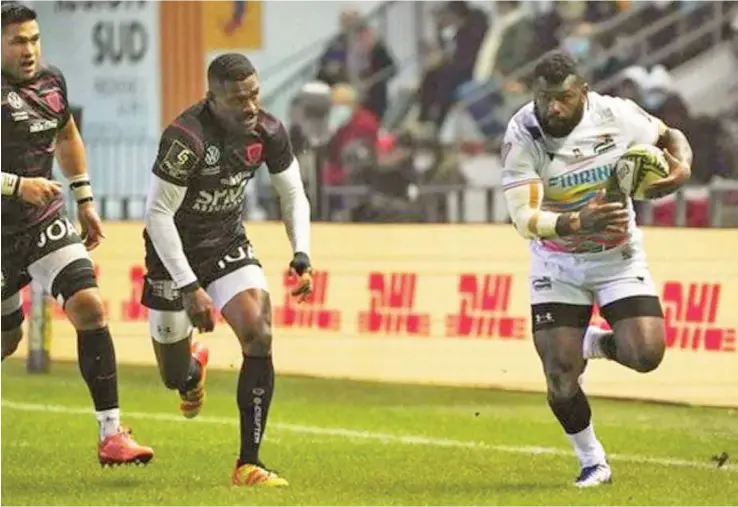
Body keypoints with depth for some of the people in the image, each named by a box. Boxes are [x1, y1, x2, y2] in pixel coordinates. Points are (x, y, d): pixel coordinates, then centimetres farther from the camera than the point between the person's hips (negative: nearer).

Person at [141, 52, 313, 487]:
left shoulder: (269, 132, -12)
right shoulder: (186, 137, -30)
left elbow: (293, 195, 3)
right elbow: (158, 214, -26)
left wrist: (302, 257, -11)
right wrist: (190, 288, -28)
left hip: (228, 244, 4)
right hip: (175, 253, -4)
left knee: (259, 335, -20)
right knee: (175, 377, 7)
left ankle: (249, 464, -14)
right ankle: (194, 366, 50)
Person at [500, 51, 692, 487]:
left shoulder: (616, 116, -17)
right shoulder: (523, 135, -21)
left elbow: (670, 136, 4)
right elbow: (524, 218, -27)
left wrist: (682, 166, -19)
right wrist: (576, 223, -44)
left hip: (619, 257, 1)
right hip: (557, 264, -1)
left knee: (646, 356, -17)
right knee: (560, 378, -8)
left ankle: (597, 343, 19)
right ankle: (593, 463, 18)